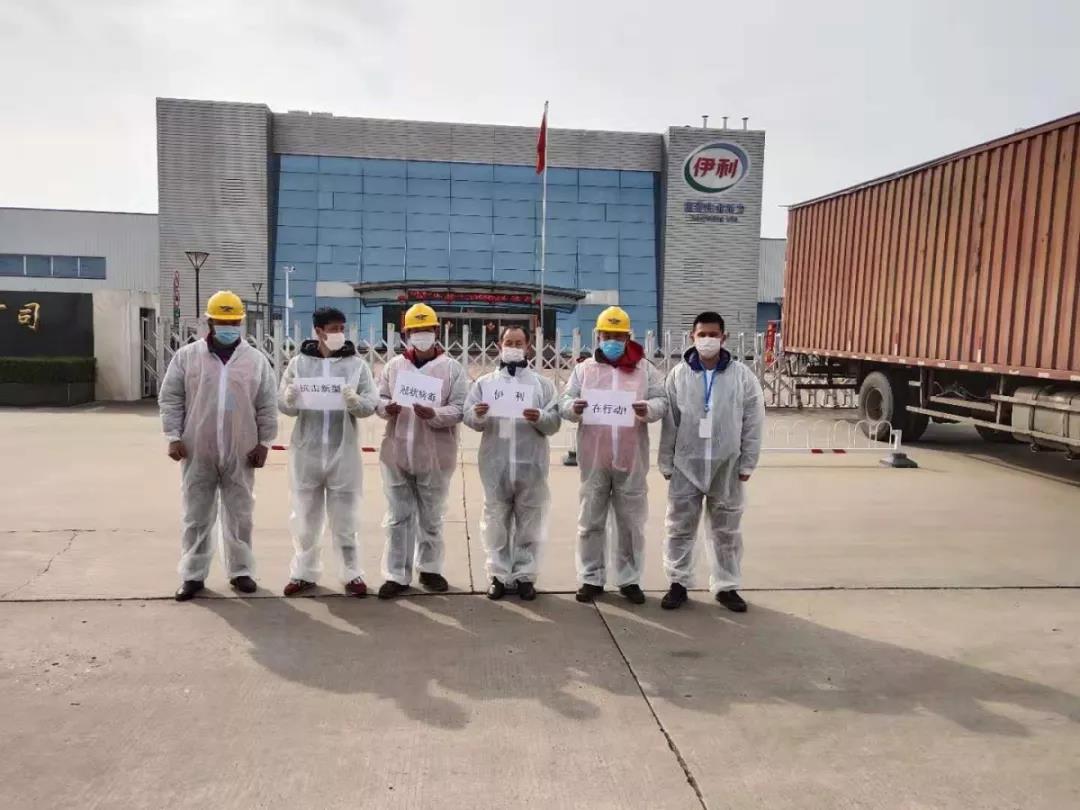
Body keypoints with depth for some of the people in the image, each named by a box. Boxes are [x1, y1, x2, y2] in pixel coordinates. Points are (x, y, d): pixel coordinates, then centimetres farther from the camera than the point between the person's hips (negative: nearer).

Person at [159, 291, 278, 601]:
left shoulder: (256, 360, 3)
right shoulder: (187, 356, 2)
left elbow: (267, 406, 4)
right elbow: (170, 399, 3)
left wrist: (264, 442, 0)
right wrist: (174, 437, -4)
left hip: (240, 454, 1)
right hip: (198, 452, 0)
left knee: (239, 516, 10)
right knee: (196, 516, 8)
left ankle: (240, 570, 22)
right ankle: (193, 574, 19)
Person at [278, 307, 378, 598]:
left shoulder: (356, 364, -1)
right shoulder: (299, 362, 2)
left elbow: (371, 405, -5)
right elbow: (283, 404, 1)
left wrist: (355, 402, -26)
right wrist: (289, 401, -21)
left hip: (342, 452, -1)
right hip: (306, 452, 1)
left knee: (344, 517, 7)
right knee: (305, 517, 12)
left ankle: (352, 573, 18)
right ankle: (304, 572, 26)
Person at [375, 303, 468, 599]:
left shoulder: (452, 368, -3)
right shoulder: (394, 365, 6)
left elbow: (459, 409, -8)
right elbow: (379, 398, 9)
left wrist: (434, 414, -25)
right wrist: (386, 408, -14)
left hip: (434, 456, -2)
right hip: (397, 454, 2)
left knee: (431, 517, 13)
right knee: (398, 516, 7)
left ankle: (429, 568, 30)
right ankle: (396, 575, 16)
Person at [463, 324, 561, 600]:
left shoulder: (543, 384, 6)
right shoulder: (484, 383, 9)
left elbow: (555, 422, 0)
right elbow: (469, 418, 2)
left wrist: (540, 417, -21)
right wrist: (477, 414, -20)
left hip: (531, 465, 0)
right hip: (495, 465, 1)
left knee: (529, 523, 6)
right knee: (496, 522, 7)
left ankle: (525, 575, 17)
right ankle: (498, 575, 18)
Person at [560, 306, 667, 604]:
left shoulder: (645, 369, 6)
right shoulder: (584, 368, 7)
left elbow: (662, 401, 2)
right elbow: (564, 401, 4)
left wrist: (648, 409, -21)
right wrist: (574, 407, -20)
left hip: (631, 459, 0)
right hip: (594, 459, 1)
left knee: (631, 522, 8)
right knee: (591, 521, 7)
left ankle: (629, 579, 21)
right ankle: (591, 578, 19)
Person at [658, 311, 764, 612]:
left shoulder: (742, 376, -3)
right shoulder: (679, 375, -2)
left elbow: (753, 423, 0)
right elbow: (669, 423, 0)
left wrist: (747, 464, -1)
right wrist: (666, 463, -1)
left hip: (727, 467, 0)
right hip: (686, 465, 0)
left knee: (726, 530, 12)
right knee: (680, 528, 8)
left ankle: (726, 586, 26)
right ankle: (678, 583, 22)